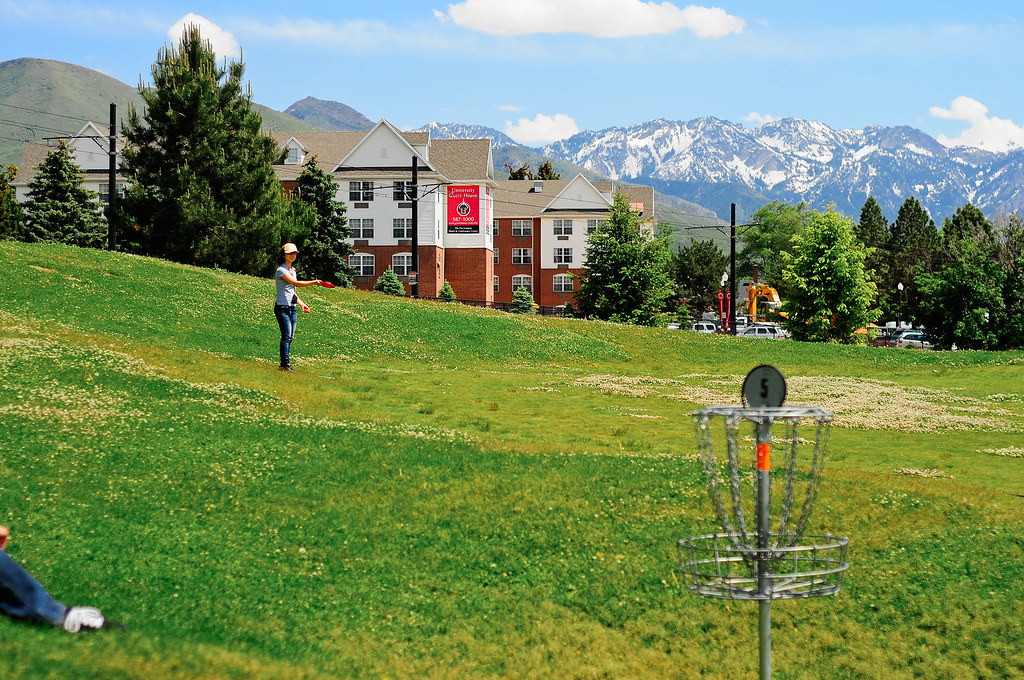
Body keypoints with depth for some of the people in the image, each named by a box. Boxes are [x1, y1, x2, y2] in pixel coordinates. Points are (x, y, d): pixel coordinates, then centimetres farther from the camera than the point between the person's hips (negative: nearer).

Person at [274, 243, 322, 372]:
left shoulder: (292, 270, 17)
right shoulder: (281, 270, -11)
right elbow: (296, 283, -22)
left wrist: (301, 303, 15)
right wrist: (314, 282, -25)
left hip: (292, 307, 9)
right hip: (282, 307, -9)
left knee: (290, 337, 6)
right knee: (286, 336, -11)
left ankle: (285, 364, 10)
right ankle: (285, 364, -10)